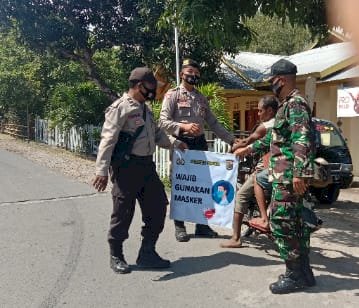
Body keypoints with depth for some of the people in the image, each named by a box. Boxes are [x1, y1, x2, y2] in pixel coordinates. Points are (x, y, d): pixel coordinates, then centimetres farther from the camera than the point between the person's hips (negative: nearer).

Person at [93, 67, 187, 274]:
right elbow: (108, 140, -16)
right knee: (123, 212, 1)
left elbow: (156, 133, 28)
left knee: (157, 207, 9)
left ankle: (147, 253, 22)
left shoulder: (145, 109, 17)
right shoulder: (120, 108, -10)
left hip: (147, 165, 9)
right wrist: (102, 171, -21)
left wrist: (174, 143, 15)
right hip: (127, 166, -8)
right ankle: (116, 256, 19)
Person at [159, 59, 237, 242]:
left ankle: (201, 224, 18)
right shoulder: (172, 95, -1)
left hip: (200, 143, 5)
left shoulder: (202, 99, 16)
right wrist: (183, 126, -26)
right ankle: (179, 226, 11)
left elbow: (214, 124, 15)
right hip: (181, 143, -5)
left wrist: (232, 140, 7)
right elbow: (163, 121, -11)